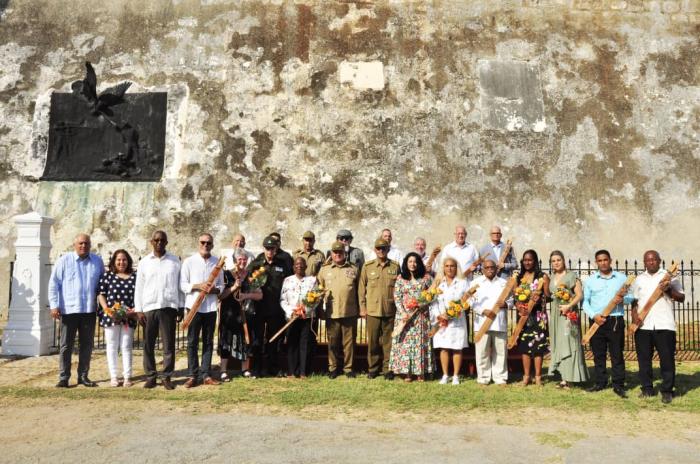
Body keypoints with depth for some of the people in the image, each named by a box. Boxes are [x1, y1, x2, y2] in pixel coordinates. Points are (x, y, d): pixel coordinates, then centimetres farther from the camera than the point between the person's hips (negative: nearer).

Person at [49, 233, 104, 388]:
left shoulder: (97, 261, 8)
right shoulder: (64, 261, -1)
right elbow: (53, 284, -2)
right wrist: (54, 305, -9)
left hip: (89, 310, 3)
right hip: (69, 310, -3)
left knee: (87, 345, 9)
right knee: (66, 345, 3)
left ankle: (83, 376, 18)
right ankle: (63, 377, 10)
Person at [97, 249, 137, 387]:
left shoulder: (135, 277, 6)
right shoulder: (107, 276, 4)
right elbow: (101, 294, 2)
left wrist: (134, 311, -7)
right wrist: (107, 310, -11)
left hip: (128, 317, 1)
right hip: (110, 317, 0)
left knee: (127, 346, 5)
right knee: (112, 346, 6)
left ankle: (127, 377, 10)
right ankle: (114, 377, 13)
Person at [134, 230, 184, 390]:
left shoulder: (175, 261, 5)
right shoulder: (144, 262, 7)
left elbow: (180, 285, 7)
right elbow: (139, 287, 7)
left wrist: (181, 308, 4)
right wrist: (139, 309, 1)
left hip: (169, 307, -1)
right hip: (149, 308, 1)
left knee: (169, 344, 1)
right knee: (148, 345, 4)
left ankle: (167, 377, 9)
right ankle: (150, 376, 14)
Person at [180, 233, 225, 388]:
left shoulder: (217, 262, 8)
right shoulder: (189, 261, 1)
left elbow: (222, 285, 10)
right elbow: (183, 285, -2)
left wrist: (214, 289, -12)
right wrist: (198, 286, -17)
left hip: (211, 307, 2)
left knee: (208, 342, 7)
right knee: (192, 342, 1)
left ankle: (206, 375, 13)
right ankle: (192, 375, 7)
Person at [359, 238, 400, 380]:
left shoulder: (395, 266, 5)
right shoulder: (367, 266, 4)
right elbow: (362, 288, 6)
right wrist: (362, 308, 2)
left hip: (390, 310, 0)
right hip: (372, 310, 0)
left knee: (388, 341, 5)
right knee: (373, 341, 6)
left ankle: (387, 369, 16)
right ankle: (372, 368, 18)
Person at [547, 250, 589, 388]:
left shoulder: (571, 276, -5)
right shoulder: (551, 277, 14)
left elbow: (580, 294, -11)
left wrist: (568, 306, -19)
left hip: (569, 313, -7)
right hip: (555, 313, 7)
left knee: (568, 343, -6)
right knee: (558, 344, 6)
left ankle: (568, 378, -4)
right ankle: (564, 376, 10)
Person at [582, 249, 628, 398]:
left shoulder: (621, 278, 7)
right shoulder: (590, 280, 8)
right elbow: (585, 301, 5)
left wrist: (622, 299, -14)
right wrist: (593, 315, -10)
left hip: (615, 320, -1)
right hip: (597, 320, 1)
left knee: (617, 354, 0)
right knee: (598, 354, 7)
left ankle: (618, 385, 5)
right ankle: (600, 383, 17)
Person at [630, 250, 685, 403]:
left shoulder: (669, 276, 7)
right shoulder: (639, 279, 15)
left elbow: (681, 298, 4)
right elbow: (634, 300, 15)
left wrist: (669, 290, -14)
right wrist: (634, 315, -2)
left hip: (664, 325, -3)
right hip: (643, 325, 3)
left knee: (667, 359, -1)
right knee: (644, 358, 6)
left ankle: (667, 391, 9)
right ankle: (647, 389, 16)